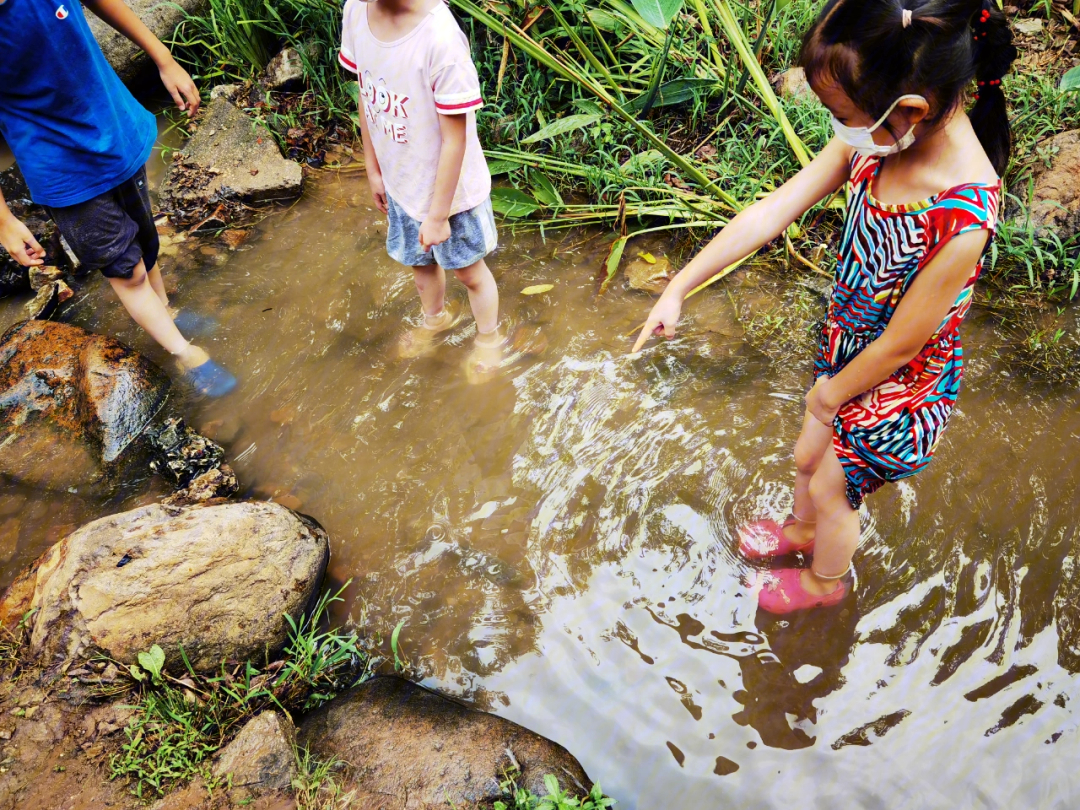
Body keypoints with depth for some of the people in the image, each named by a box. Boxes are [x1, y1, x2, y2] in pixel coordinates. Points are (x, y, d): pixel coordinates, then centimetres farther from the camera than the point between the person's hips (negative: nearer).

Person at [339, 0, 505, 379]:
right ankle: (435, 318, 59)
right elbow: (367, 97, 1)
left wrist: (438, 215, -16)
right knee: (419, 261, 29)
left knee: (468, 271, 18)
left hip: (450, 190, -6)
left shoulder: (440, 37, -33)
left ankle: (488, 338, 46)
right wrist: (373, 170, 9)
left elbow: (455, 139, -24)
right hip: (401, 183, 6)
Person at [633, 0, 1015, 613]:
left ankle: (827, 581, 51)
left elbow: (901, 344, -26)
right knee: (809, 456, 29)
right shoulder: (876, 140, -19)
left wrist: (829, 396, -9)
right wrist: (679, 287, -10)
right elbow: (773, 212, -13)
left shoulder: (961, 218, -39)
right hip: (845, 349, 6)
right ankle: (803, 528, 63)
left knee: (831, 487, 18)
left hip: (897, 386, -6)